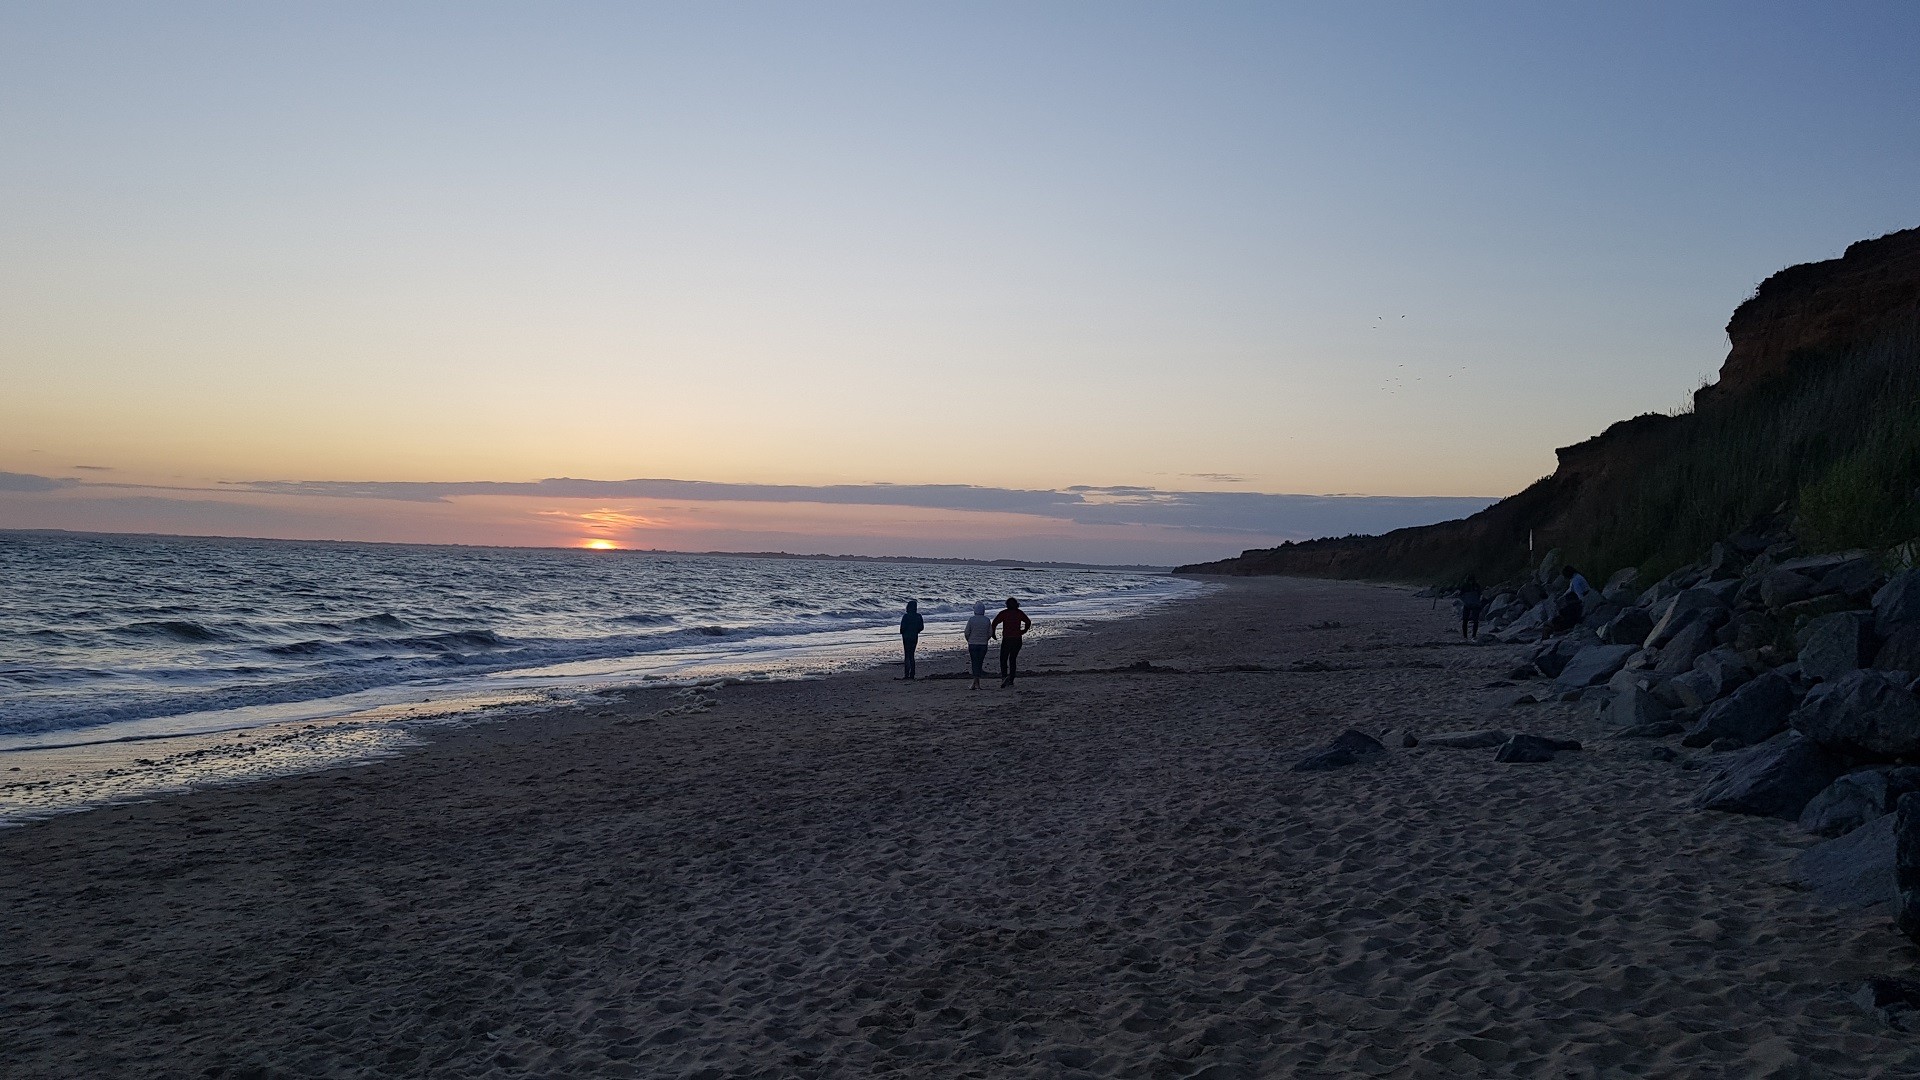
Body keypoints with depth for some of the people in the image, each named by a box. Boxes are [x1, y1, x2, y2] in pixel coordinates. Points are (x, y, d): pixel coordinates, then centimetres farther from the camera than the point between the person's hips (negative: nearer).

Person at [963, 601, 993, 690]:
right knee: (980, 663, 10)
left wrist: (969, 641, 12)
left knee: (975, 663, 1)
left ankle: (976, 683, -8)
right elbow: (990, 633, 2)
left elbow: (967, 633, -5)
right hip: (983, 645, 2)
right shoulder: (987, 620, -1)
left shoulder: (971, 619, -7)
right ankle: (975, 683, 12)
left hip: (972, 644, -2)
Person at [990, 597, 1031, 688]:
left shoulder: (1004, 613, -4)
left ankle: (1004, 676, -19)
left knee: (1003, 659, 4)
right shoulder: (1020, 613, 6)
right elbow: (1028, 622, 10)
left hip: (1007, 639, -3)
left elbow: (995, 622, -11)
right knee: (1013, 659, 13)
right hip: (1017, 639, 3)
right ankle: (1011, 680, 10)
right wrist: (1023, 632, 21)